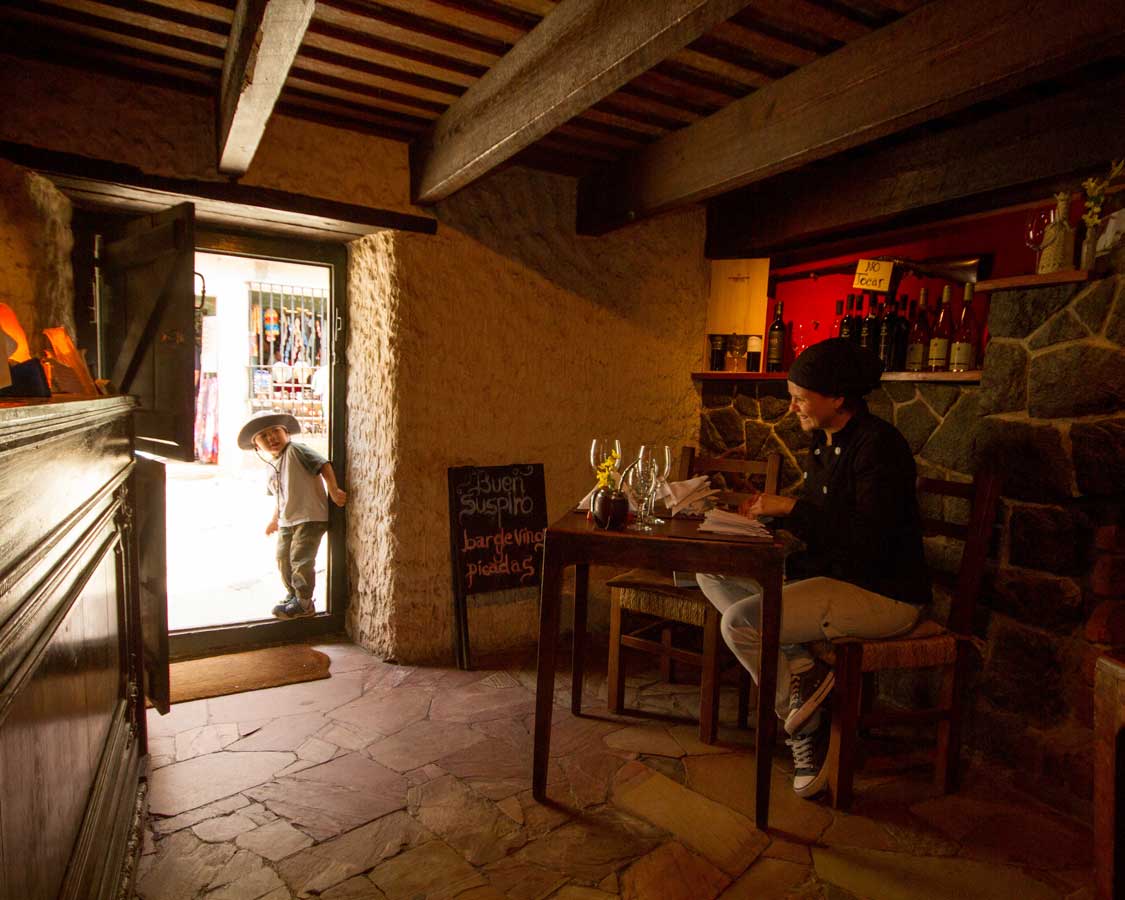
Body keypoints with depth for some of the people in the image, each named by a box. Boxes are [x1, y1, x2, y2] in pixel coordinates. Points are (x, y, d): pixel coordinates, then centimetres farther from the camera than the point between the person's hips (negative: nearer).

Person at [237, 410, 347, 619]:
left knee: (300, 559, -8)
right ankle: (293, 595, 34)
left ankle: (304, 604, 6)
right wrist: (275, 520, 28)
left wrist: (333, 491, -27)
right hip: (287, 521, 9)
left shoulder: (296, 451, -11)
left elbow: (323, 464, -21)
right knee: (283, 559, 16)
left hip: (310, 517, -9)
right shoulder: (273, 467, 15)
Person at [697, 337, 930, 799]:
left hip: (881, 593, -10)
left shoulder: (878, 444, -19)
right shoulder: (825, 441, 9)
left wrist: (791, 506, -22)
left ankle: (805, 725, 5)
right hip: (828, 572, 10)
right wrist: (771, 509, 0)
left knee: (740, 622, -22)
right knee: (713, 575, 2)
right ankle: (803, 670, -4)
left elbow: (868, 539, -28)